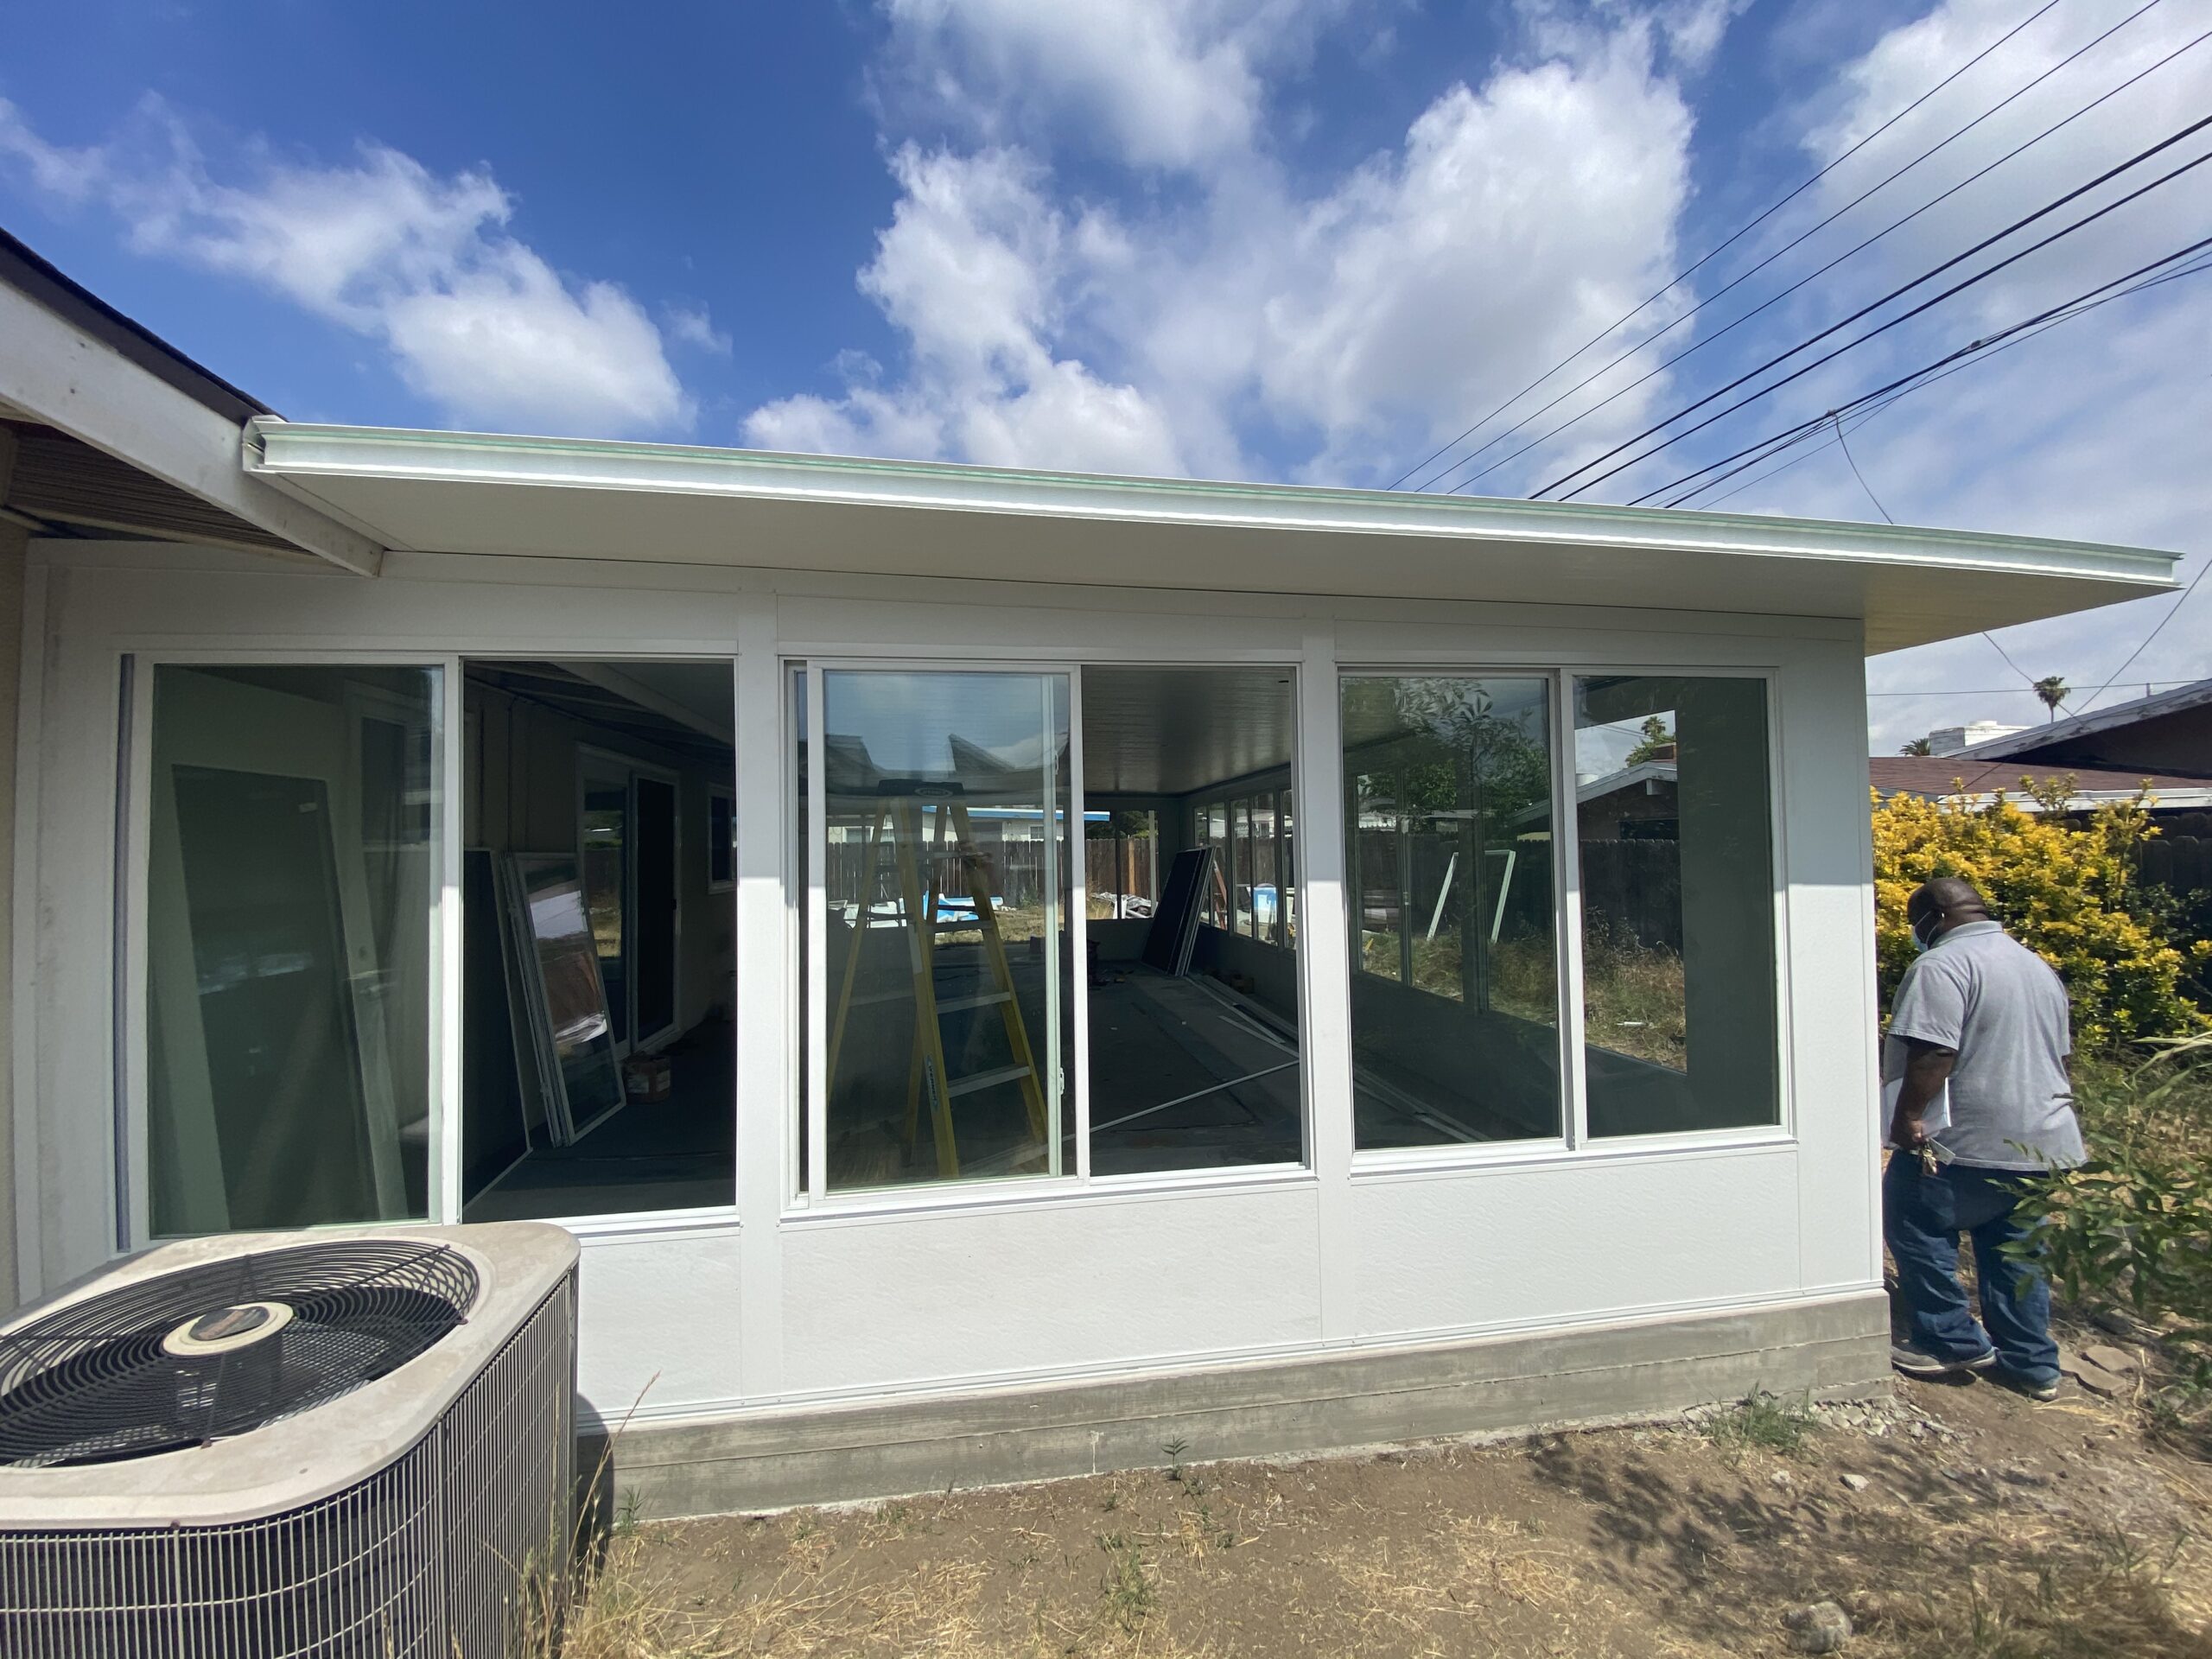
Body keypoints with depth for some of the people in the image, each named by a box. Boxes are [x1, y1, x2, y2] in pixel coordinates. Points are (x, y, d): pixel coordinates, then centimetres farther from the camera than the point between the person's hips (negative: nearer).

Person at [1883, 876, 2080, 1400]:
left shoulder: (1942, 965, -17)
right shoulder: (2039, 966, 14)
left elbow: (1933, 1052, -26)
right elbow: (2063, 1056, 23)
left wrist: (1908, 1117, -20)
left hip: (1965, 1141, -9)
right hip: (2042, 1142, 9)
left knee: (1915, 1228, 6)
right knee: (2014, 1248, 16)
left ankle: (1952, 1342, 11)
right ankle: (2032, 1363, 22)